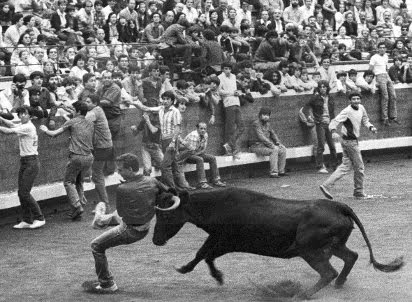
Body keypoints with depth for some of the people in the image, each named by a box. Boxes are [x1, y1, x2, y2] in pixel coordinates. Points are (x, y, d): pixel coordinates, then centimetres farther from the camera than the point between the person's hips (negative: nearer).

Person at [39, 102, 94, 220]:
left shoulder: (72, 122, -3)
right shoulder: (90, 124, 12)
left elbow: (54, 134, 0)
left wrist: (45, 130, 22)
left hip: (76, 157, -6)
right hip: (89, 157, 6)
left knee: (69, 182, 7)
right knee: (79, 182, 20)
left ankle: (77, 206, -10)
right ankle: (76, 210, 16)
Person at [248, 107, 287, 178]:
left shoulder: (267, 124, 12)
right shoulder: (256, 124, -16)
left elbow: (273, 134, 18)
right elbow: (261, 137, -25)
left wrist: (278, 143, -1)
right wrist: (272, 145, -28)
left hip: (265, 145, 9)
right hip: (256, 146, -9)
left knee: (283, 149, -5)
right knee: (274, 150, -30)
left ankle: (281, 171, -2)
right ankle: (273, 173, -29)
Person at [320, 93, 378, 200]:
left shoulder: (361, 108, 8)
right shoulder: (347, 112, -17)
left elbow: (365, 120, 24)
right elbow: (334, 122, -23)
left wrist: (371, 127, 4)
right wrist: (334, 132, -43)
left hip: (353, 141, 9)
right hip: (350, 142, -9)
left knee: (345, 167, 9)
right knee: (359, 167, 1)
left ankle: (326, 185, 5)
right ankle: (359, 193, 14)